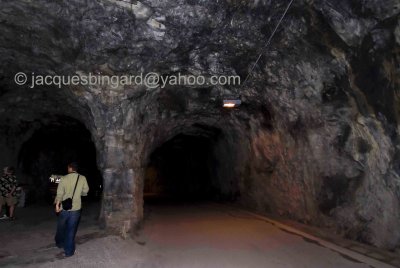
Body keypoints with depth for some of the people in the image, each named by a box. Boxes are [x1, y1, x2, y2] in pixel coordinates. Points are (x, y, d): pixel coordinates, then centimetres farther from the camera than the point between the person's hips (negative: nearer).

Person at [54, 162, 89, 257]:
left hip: (64, 208, 0)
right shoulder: (82, 178, -5)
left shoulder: (64, 178, -9)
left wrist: (57, 204, -5)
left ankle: (59, 243, 43)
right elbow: (85, 192, 3)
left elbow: (60, 193, -13)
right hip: (76, 208, 0)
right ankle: (68, 251, 12)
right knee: (71, 230, 7)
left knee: (61, 227, 22)